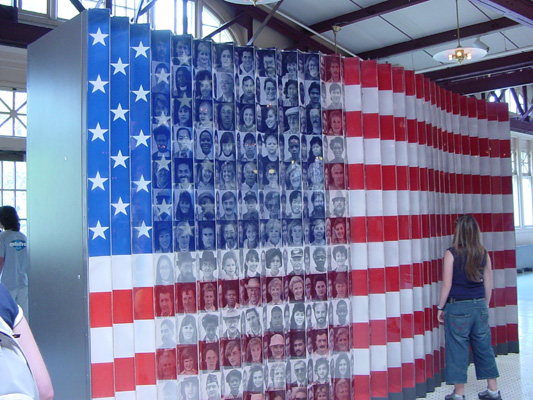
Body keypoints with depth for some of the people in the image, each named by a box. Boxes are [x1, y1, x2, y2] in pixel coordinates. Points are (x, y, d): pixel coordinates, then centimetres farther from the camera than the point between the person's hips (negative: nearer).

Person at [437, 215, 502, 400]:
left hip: (458, 307, -4)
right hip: (480, 306, 5)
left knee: (457, 350, 4)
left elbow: (447, 284, -9)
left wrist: (440, 307, 1)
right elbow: (488, 285, 9)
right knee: (484, 348, 14)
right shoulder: (483, 254, 3)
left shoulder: (451, 253, -10)